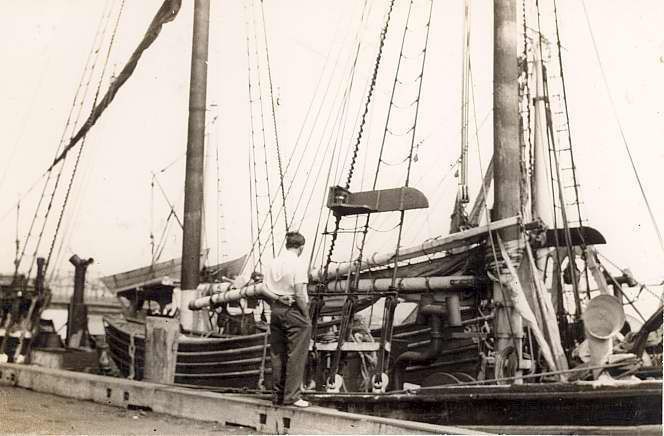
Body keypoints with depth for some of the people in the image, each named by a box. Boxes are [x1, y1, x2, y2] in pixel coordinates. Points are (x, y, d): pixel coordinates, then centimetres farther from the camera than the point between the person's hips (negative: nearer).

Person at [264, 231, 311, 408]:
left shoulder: (273, 262, 9)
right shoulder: (298, 264, -11)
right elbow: (299, 294, -15)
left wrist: (276, 300, 12)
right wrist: (306, 315, -7)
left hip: (276, 309, 7)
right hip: (294, 311, -7)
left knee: (277, 354, 11)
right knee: (296, 355, -1)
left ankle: (277, 395, 18)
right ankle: (292, 396, 0)